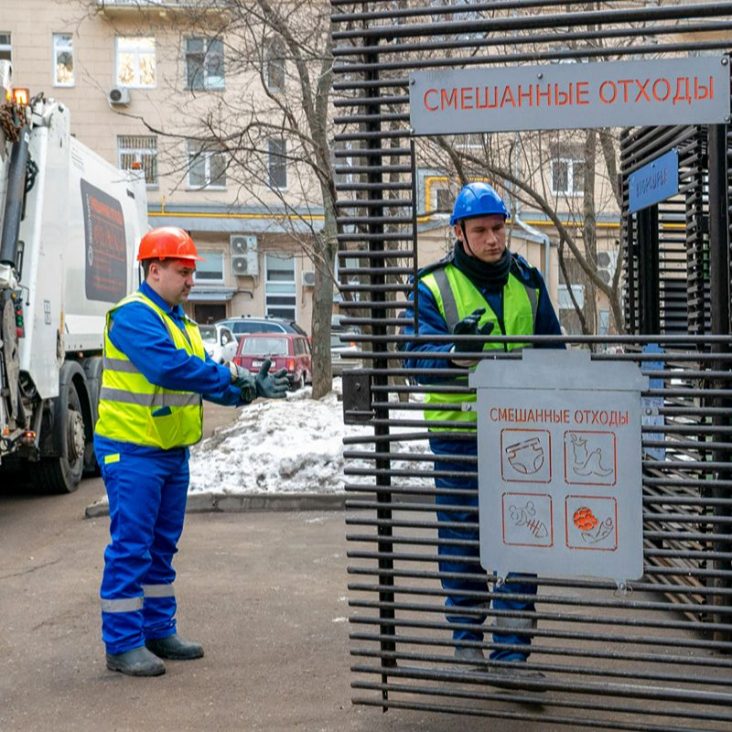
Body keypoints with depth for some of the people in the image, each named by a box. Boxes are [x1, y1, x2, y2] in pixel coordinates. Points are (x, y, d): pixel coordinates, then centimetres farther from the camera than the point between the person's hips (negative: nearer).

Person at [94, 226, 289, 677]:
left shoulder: (180, 320, 16)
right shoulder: (134, 315, -15)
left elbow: (203, 376, 11)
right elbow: (169, 367, -29)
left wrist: (250, 389, -5)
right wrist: (231, 376, -26)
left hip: (172, 451, 9)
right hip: (133, 452, -9)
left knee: (161, 547, 15)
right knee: (130, 548, -4)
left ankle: (159, 631, 26)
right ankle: (122, 645, 3)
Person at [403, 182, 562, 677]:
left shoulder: (527, 280, 8)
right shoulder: (433, 287, -3)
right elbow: (418, 360, -11)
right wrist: (457, 353, -30)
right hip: (457, 431, -2)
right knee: (460, 542, 7)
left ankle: (512, 651, 10)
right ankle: (467, 642, 22)